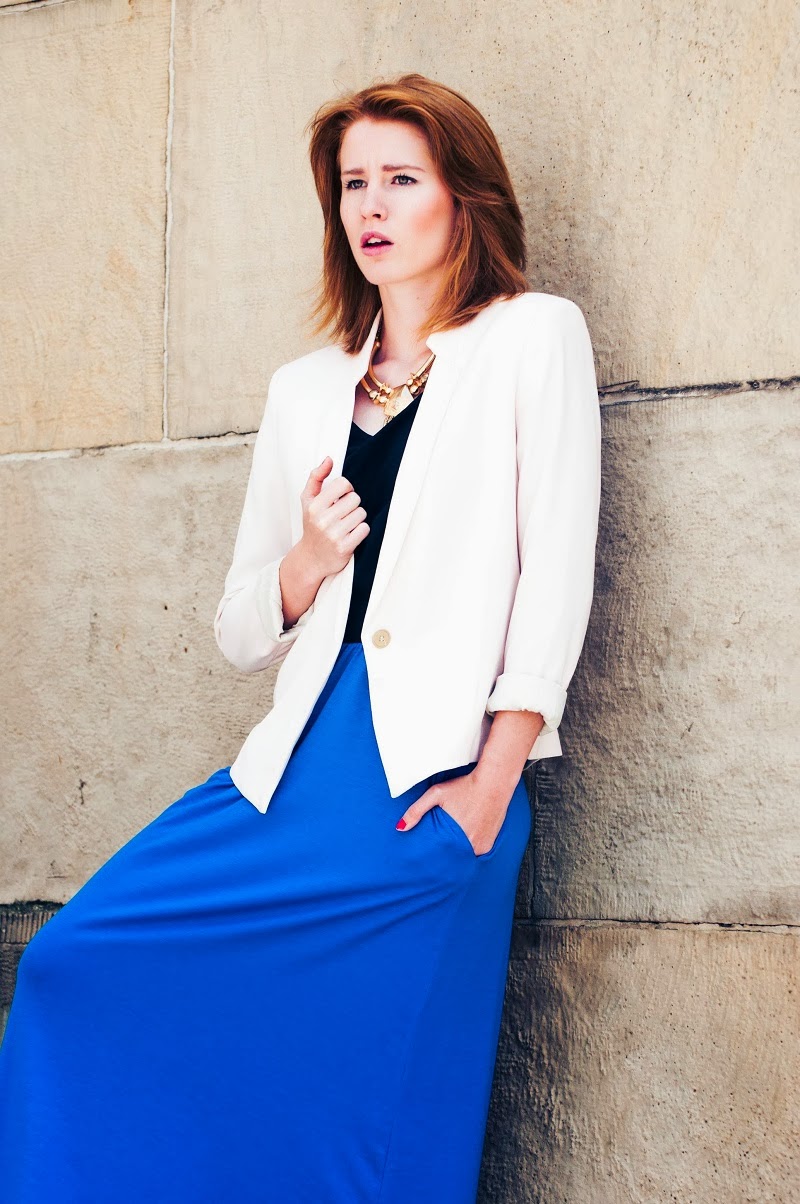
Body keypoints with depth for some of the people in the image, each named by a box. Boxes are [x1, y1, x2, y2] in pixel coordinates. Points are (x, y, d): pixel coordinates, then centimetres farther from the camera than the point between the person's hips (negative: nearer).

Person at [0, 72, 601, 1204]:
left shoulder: (533, 336, 6)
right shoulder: (304, 388, 19)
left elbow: (557, 572, -3)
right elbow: (241, 633, 19)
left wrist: (494, 780, -13)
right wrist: (307, 563, -4)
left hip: (435, 770, -5)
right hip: (303, 760, 5)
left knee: (383, 1108, -3)